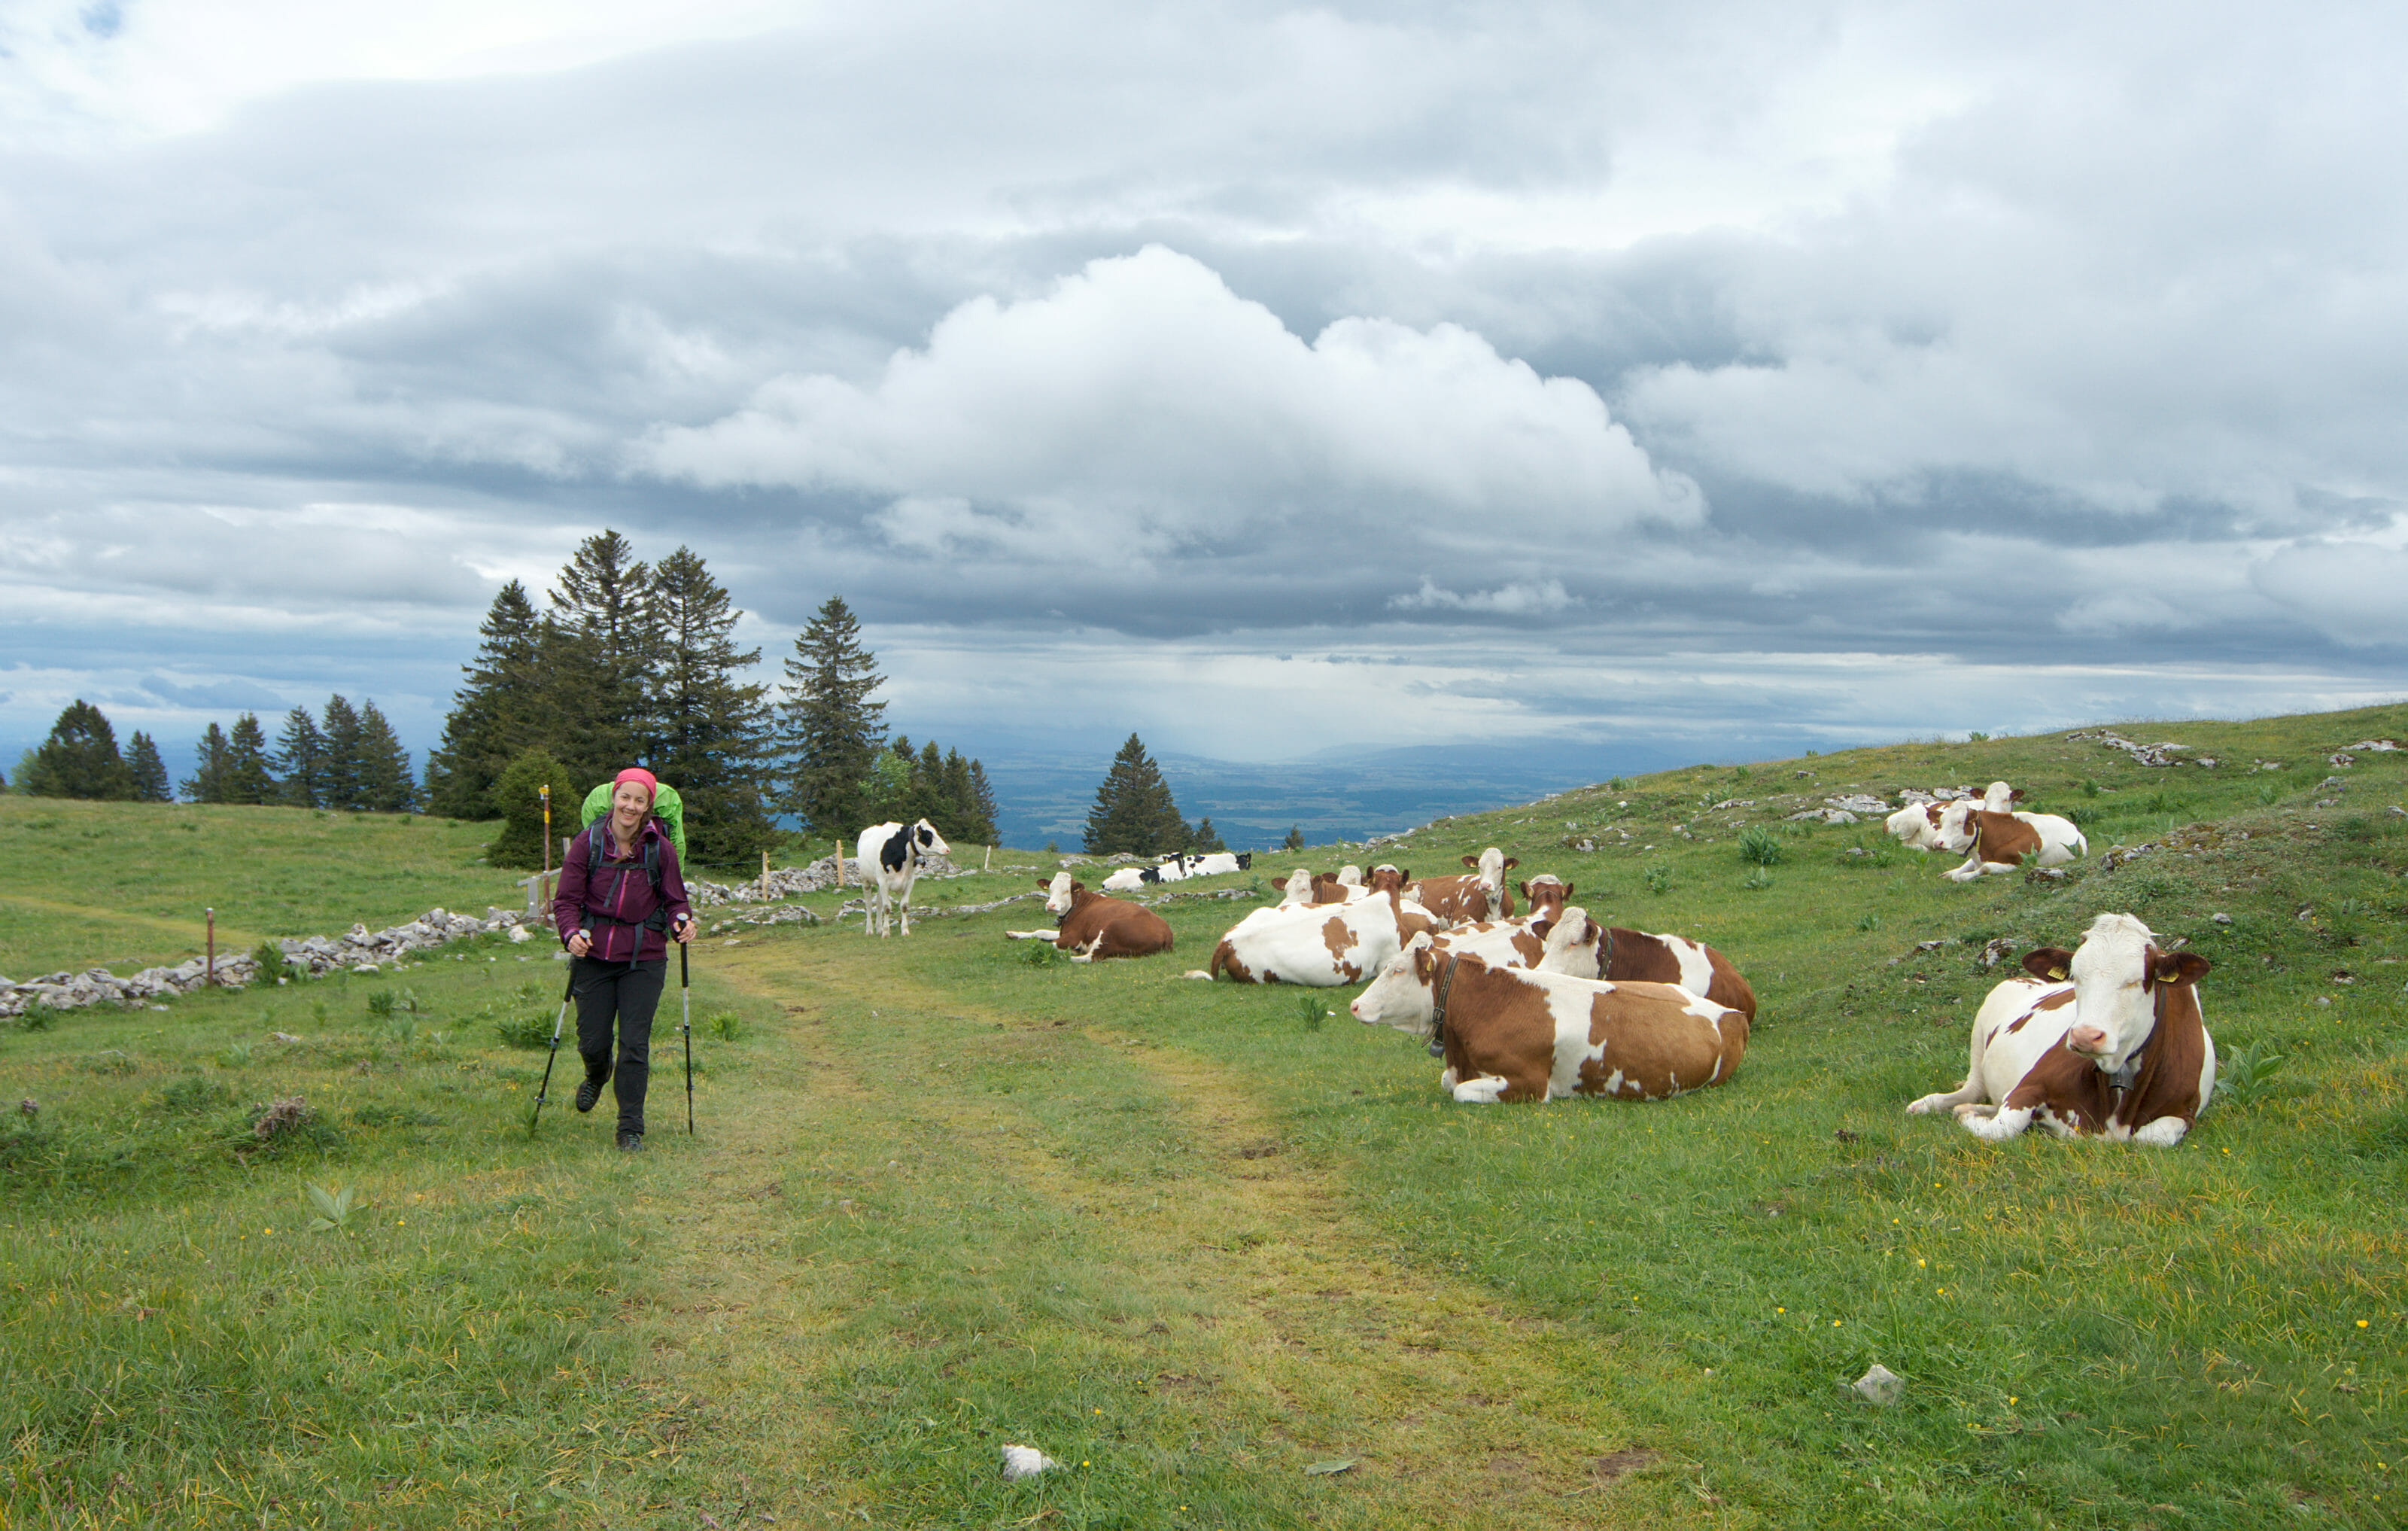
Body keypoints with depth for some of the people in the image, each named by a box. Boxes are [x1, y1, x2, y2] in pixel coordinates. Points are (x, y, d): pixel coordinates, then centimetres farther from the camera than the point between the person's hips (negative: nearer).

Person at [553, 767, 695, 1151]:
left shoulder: (660, 849, -1)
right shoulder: (587, 843, -2)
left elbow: (674, 899, 6)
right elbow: (566, 899, -3)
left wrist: (682, 921, -16)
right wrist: (571, 934, -21)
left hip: (644, 959, -1)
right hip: (594, 955, 1)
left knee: (634, 1044, -4)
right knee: (592, 1042, 6)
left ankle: (631, 1130, 7)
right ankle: (597, 1076, 44)